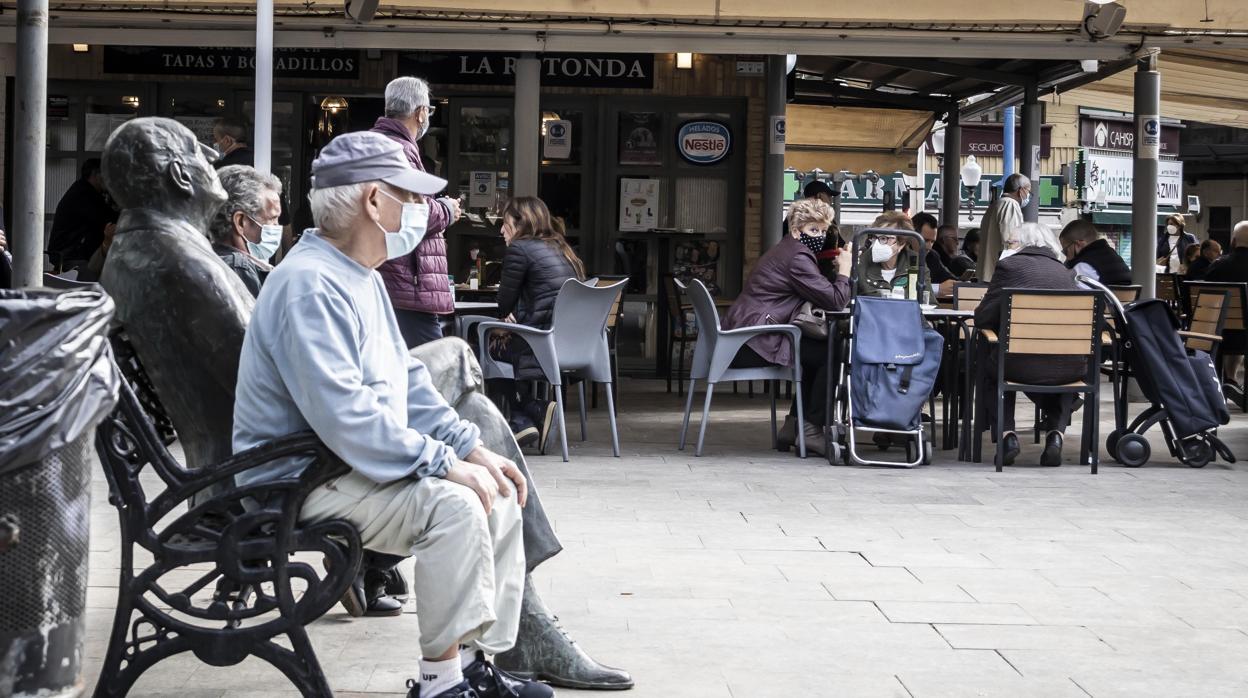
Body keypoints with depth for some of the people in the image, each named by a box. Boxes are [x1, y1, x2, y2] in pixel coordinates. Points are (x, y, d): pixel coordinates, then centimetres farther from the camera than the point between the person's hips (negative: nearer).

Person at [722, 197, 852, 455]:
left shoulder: (786, 251, 22)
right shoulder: (797, 258, -12)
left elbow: (821, 295, 25)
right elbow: (835, 300, -16)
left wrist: (837, 271, 9)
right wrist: (844, 269, -1)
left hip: (743, 340, 11)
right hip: (753, 344, -11)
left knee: (818, 351, 23)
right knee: (830, 353, -9)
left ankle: (793, 425, 21)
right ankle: (812, 430, -4)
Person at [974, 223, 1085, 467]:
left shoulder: (1009, 265, 3)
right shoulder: (1064, 271, 16)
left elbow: (982, 319, 3)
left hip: (1022, 365, -3)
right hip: (1071, 368, 3)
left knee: (989, 368, 29)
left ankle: (1007, 434, 12)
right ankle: (1055, 432, 15)